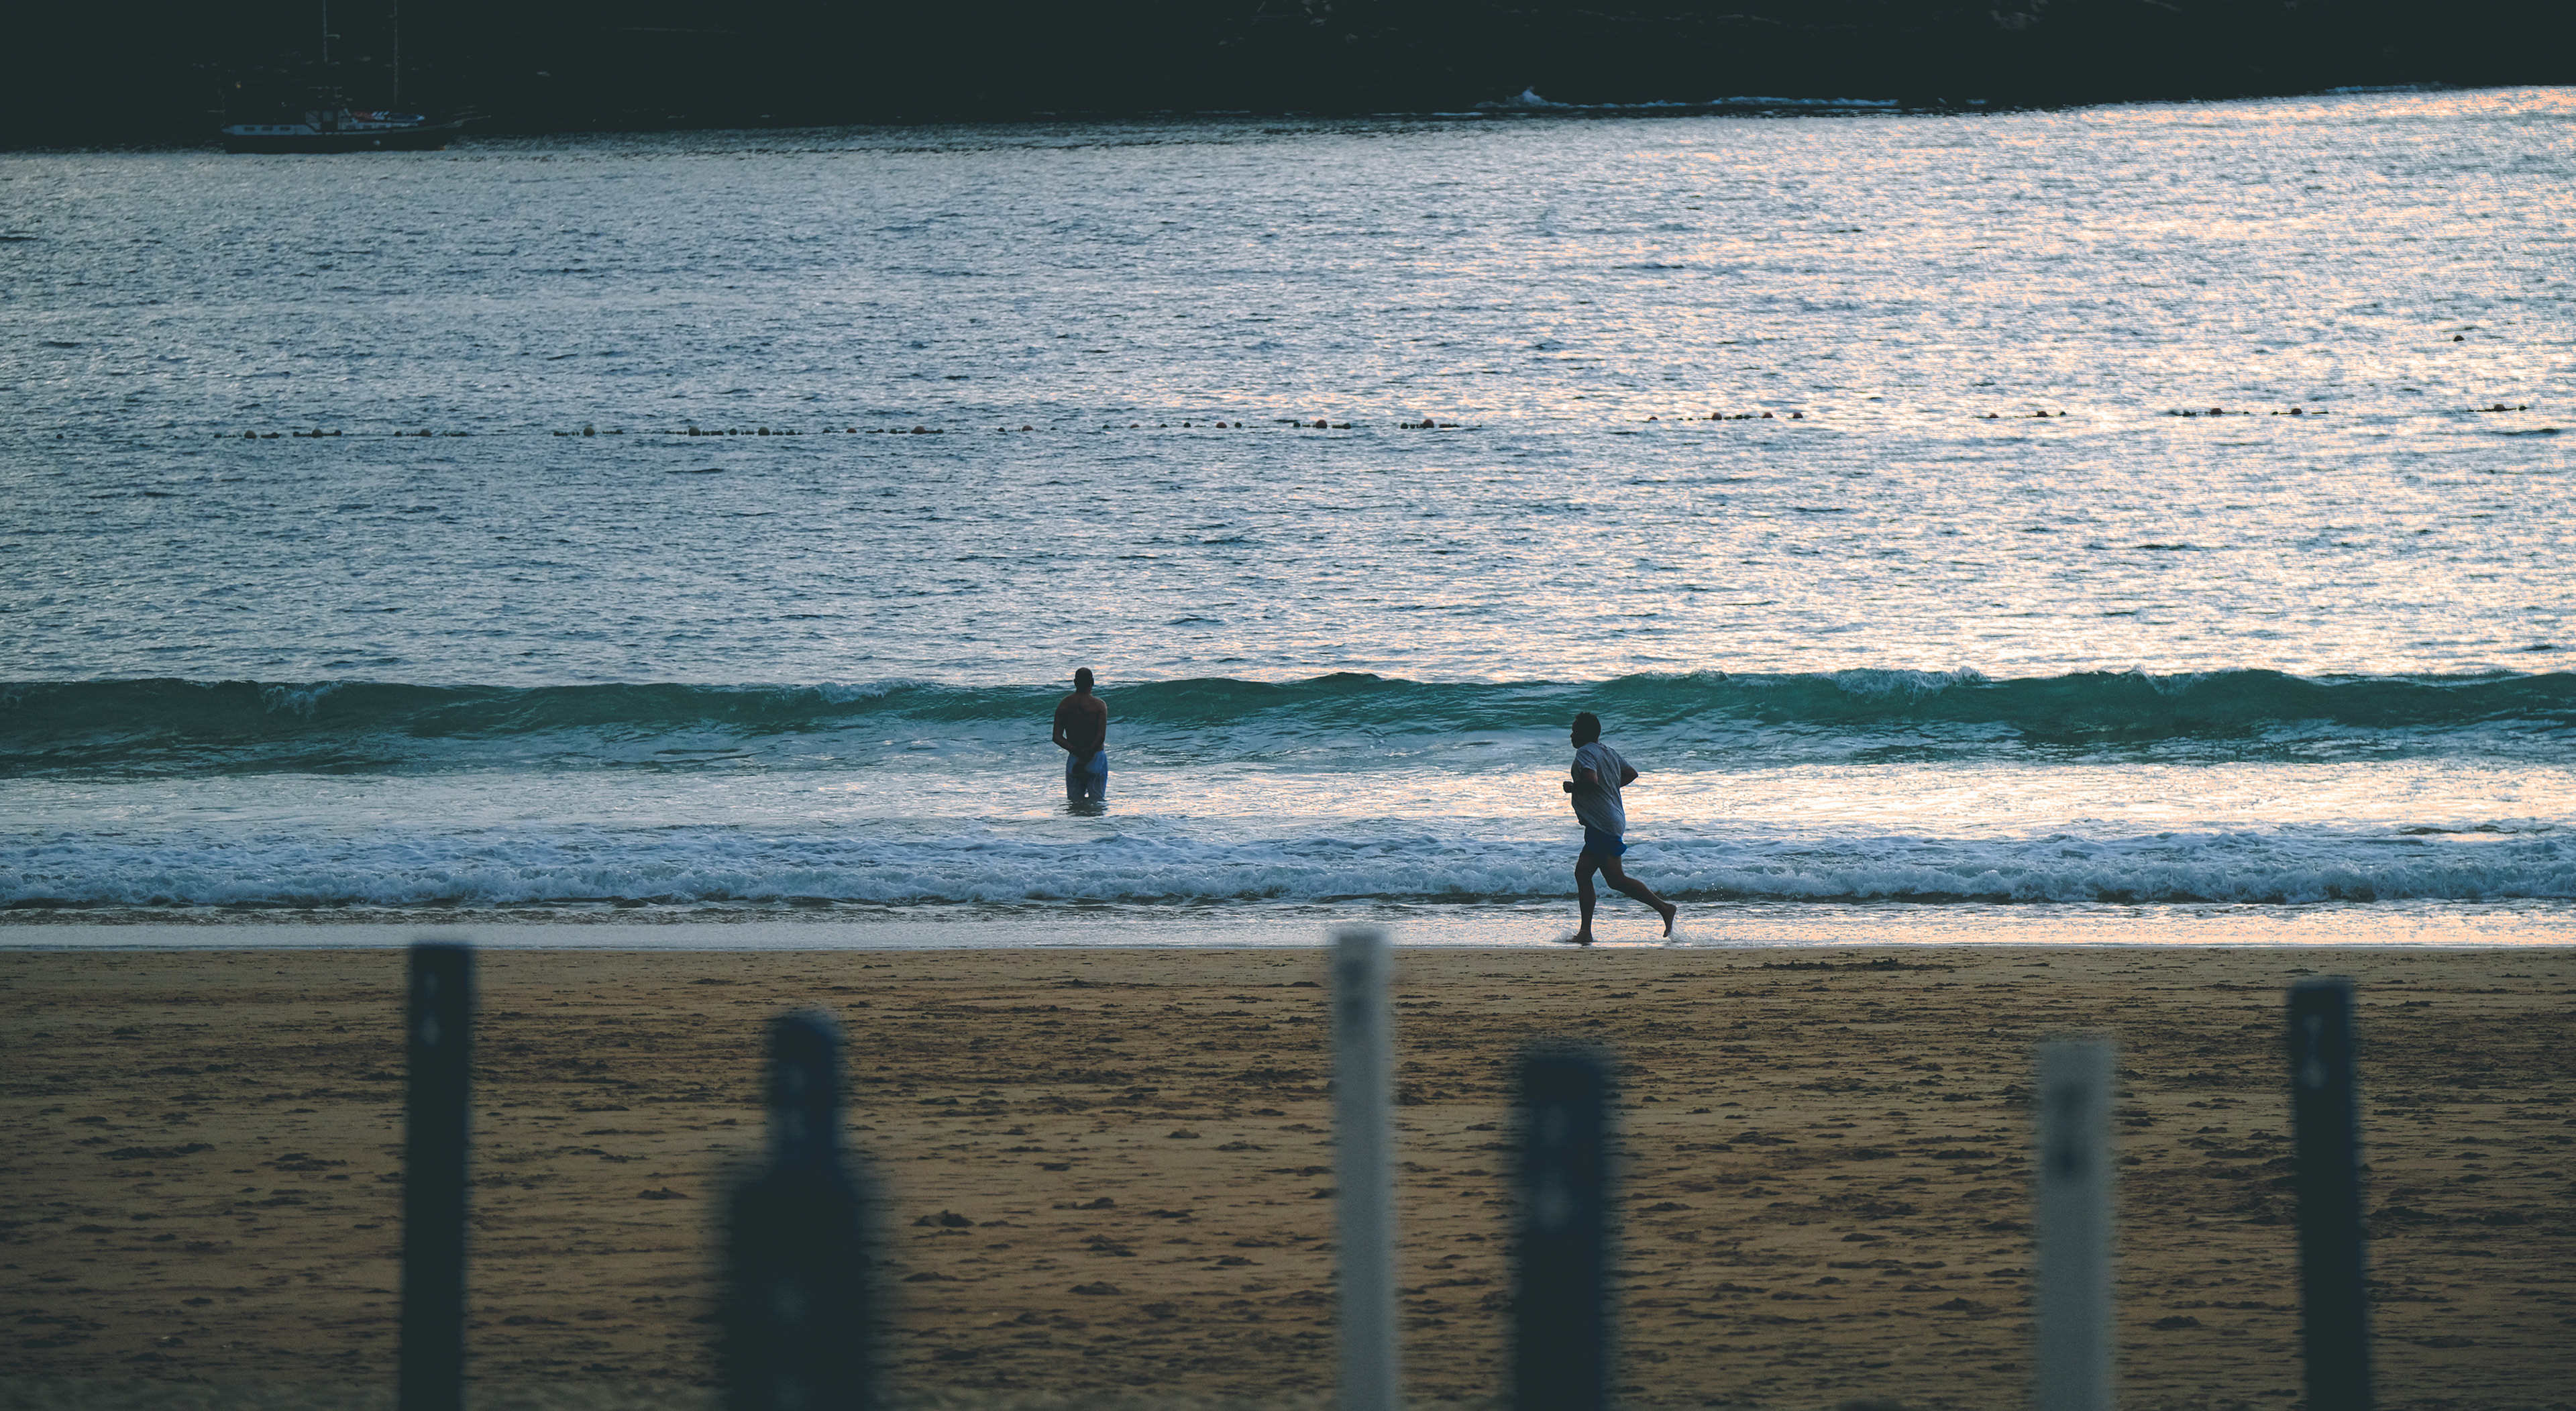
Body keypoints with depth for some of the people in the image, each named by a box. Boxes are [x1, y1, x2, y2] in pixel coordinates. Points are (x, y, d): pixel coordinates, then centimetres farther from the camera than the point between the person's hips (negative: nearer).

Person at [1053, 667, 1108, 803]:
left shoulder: (1064, 705, 4)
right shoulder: (1099, 705, -6)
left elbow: (1057, 737, -2)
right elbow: (1101, 737, -15)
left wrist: (1077, 751, -9)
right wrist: (1085, 759, -14)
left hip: (1073, 759, 3)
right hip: (1096, 758, -3)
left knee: (1074, 800, 9)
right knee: (1097, 801, -1)